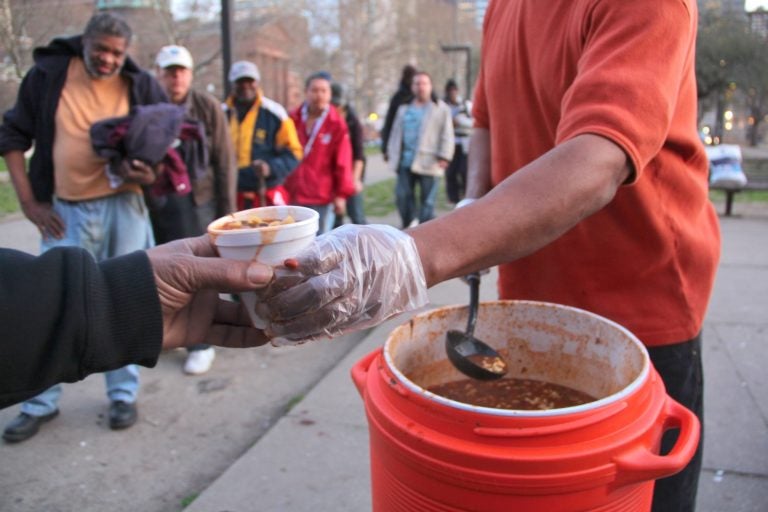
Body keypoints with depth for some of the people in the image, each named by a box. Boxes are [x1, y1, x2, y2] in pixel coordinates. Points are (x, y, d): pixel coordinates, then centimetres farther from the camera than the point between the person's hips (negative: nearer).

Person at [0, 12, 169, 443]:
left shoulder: (140, 85, 0)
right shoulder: (48, 74, -1)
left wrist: (155, 171, -12)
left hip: (123, 207, 0)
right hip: (66, 211, 0)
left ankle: (124, 394, 24)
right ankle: (41, 403, 24)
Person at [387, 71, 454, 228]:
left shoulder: (441, 109, 4)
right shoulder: (404, 109, 19)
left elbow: (446, 135, -2)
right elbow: (396, 132, 20)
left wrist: (443, 157, -11)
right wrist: (393, 154, 11)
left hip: (428, 163, -4)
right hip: (405, 162, 5)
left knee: (427, 201, -2)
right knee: (402, 196, 2)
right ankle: (408, 227, 18)